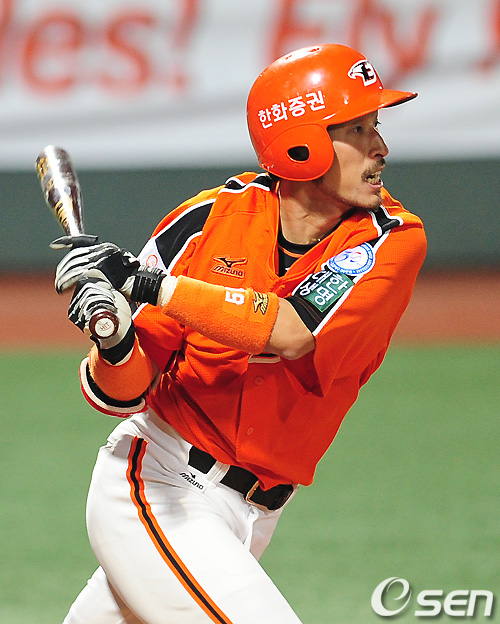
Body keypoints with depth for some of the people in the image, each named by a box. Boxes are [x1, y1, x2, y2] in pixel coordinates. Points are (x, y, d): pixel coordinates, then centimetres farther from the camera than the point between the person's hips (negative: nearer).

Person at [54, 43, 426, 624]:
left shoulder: (394, 241, -9)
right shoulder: (209, 220, -9)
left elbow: (291, 332, -26)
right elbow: (122, 392, -6)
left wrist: (147, 283, -30)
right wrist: (115, 343, -28)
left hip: (247, 519, 3)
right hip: (156, 492, -3)